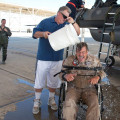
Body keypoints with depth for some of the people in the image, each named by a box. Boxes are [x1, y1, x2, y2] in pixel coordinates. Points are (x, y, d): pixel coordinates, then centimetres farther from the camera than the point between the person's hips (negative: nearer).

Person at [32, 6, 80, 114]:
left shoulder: (66, 25, 8)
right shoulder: (45, 22, 1)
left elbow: (78, 33, 4)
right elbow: (35, 33, 1)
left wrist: (73, 22, -13)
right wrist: (43, 33, -20)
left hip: (57, 59, 3)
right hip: (43, 58, -2)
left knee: (54, 81, 13)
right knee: (39, 81, 4)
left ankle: (51, 99, 33)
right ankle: (37, 101, 22)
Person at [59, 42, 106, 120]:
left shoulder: (94, 60, 4)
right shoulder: (69, 60, 2)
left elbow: (102, 72, 13)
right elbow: (61, 72, 7)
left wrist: (97, 77, -12)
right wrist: (66, 75, -18)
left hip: (89, 88, 1)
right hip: (73, 87, 0)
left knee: (94, 104, -27)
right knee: (69, 102, -30)